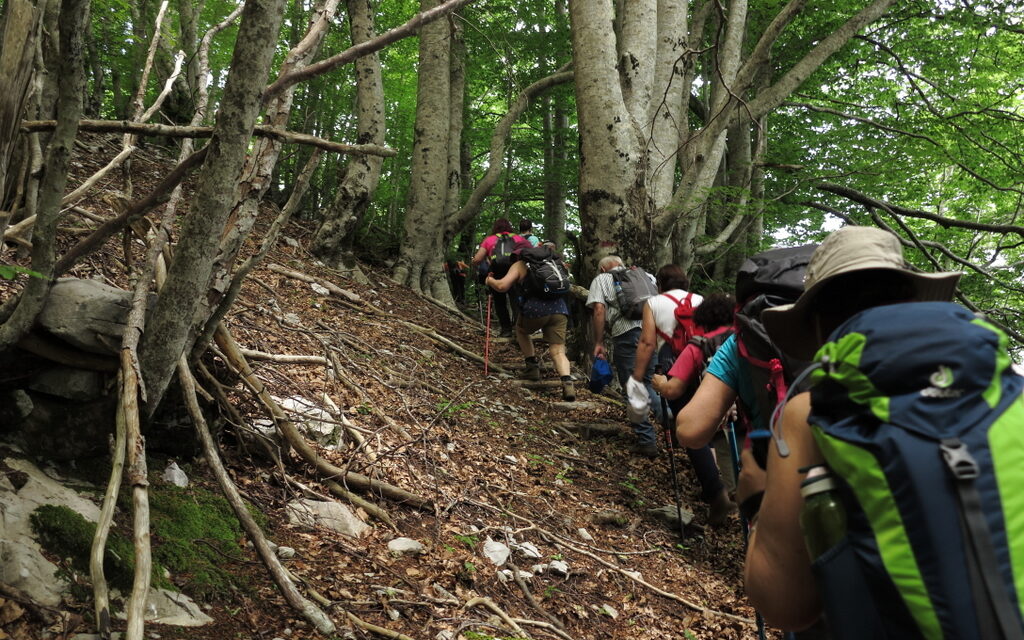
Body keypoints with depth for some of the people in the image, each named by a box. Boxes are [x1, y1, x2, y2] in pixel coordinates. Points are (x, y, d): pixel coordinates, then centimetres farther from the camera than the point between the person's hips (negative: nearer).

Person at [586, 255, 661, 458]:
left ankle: (646, 441, 4)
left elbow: (599, 310, 1)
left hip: (626, 333, -4)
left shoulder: (601, 280, 16)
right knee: (646, 383, 16)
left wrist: (598, 343, 2)